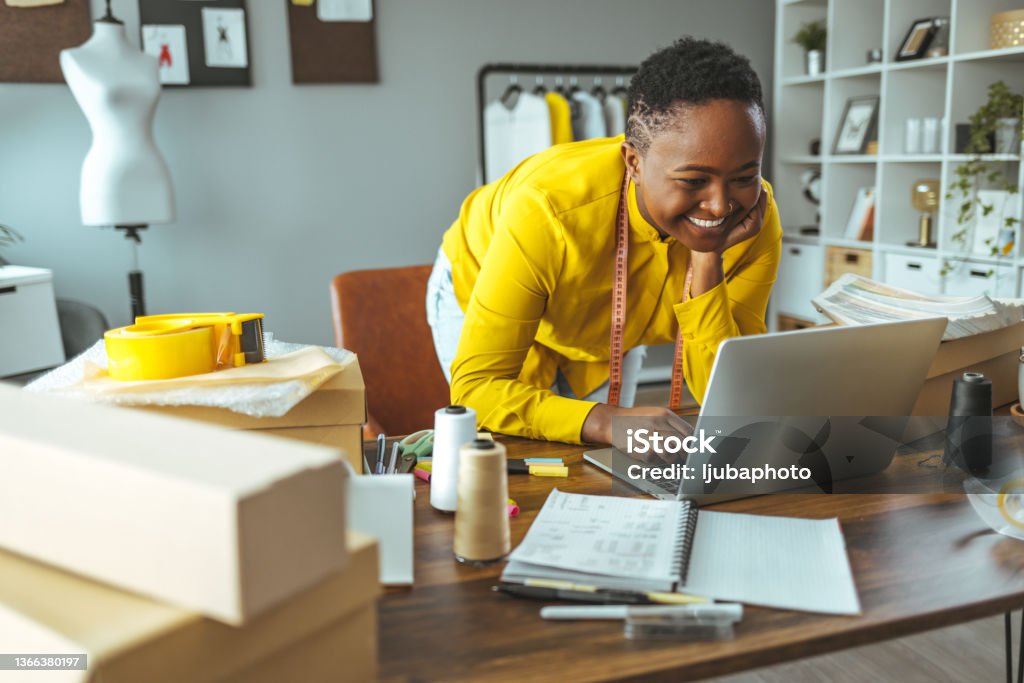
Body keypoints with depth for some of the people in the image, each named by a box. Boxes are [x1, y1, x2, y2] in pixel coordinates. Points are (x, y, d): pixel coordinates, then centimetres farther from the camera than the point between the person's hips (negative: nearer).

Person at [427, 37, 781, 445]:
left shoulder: (756, 220, -30)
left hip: (607, 329, 4)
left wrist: (707, 263, -43)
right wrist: (605, 421, -57)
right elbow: (476, 386, -41)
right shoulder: (546, 211, -43)